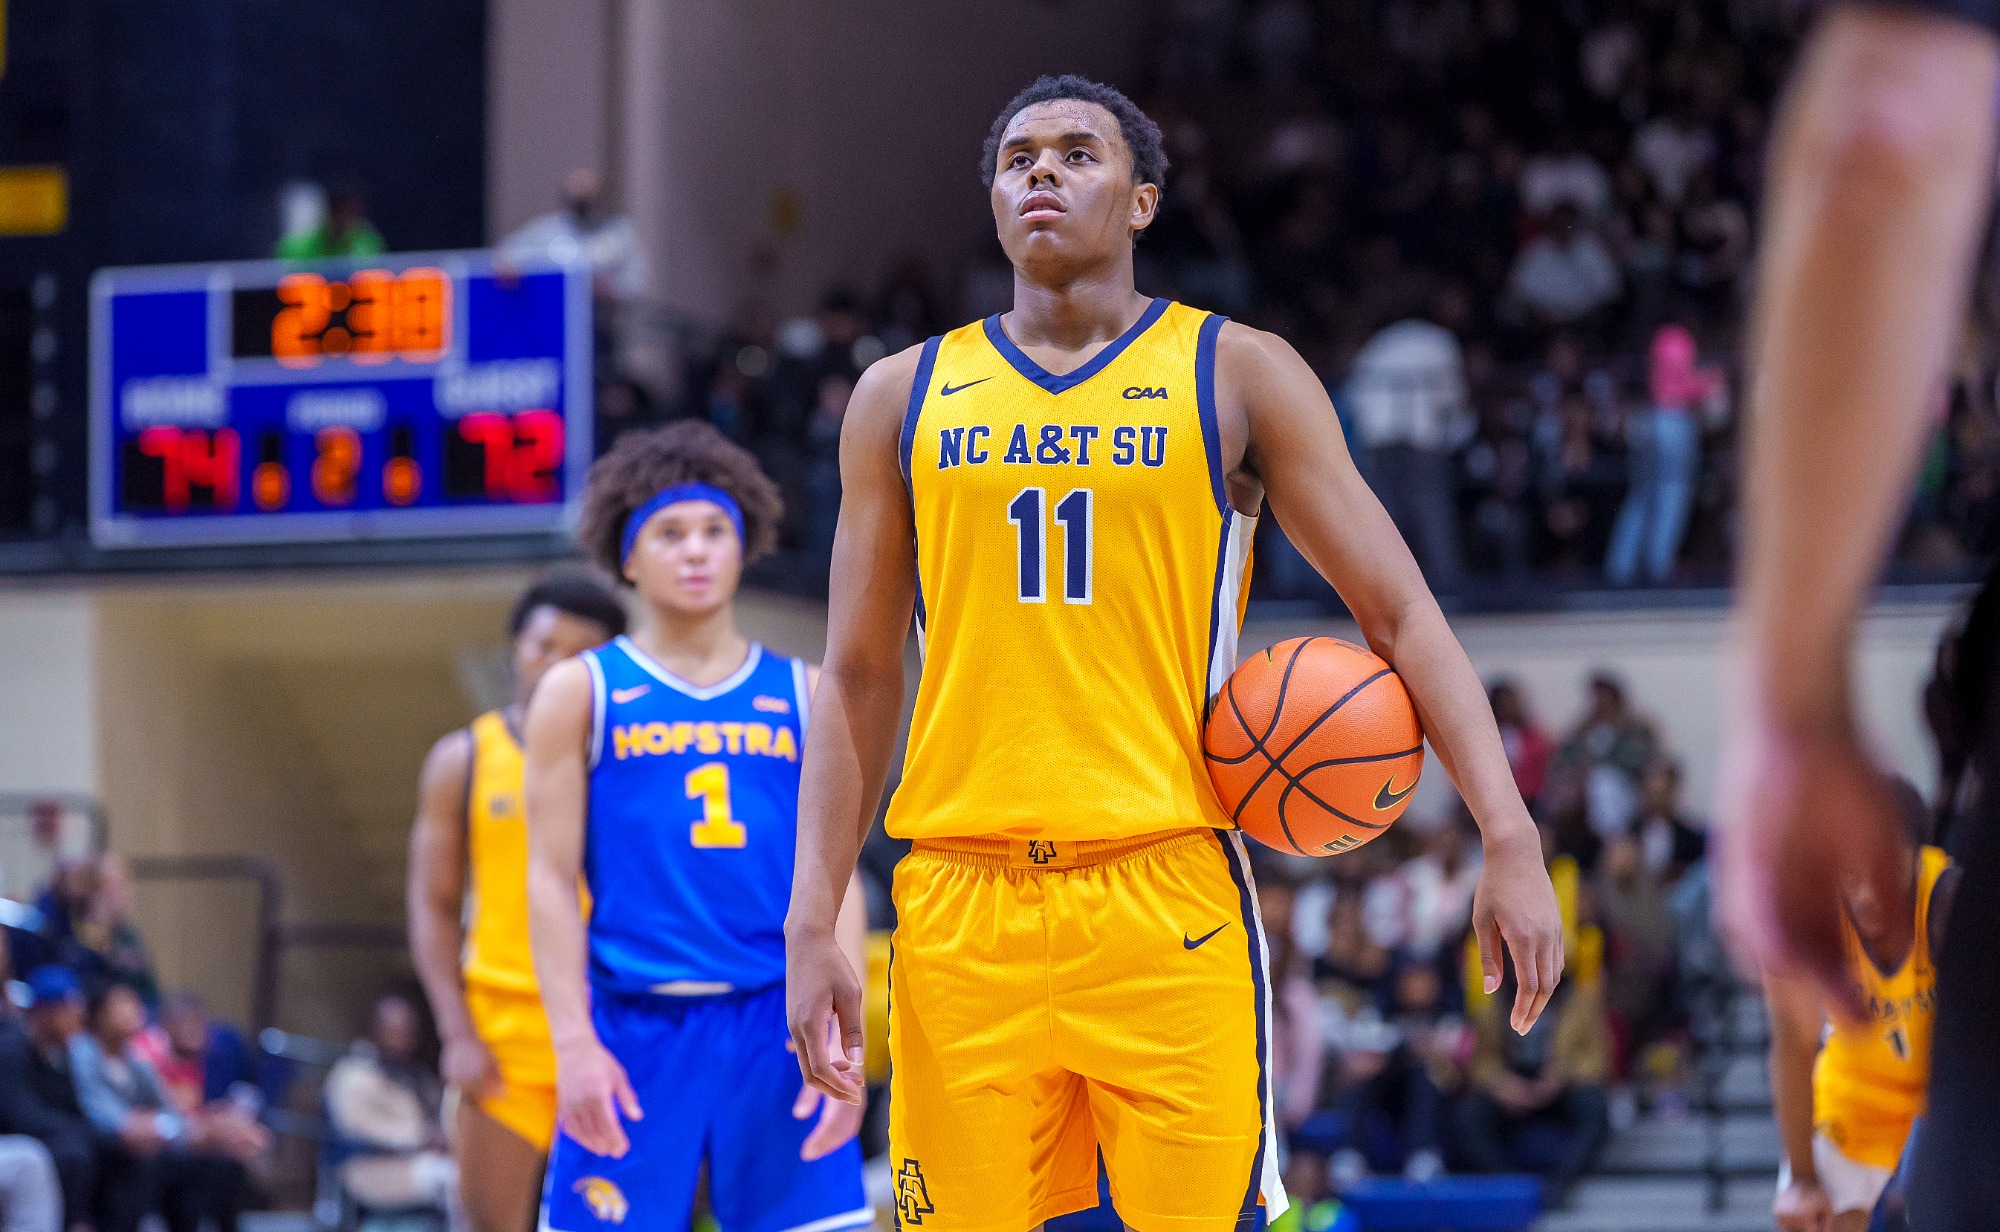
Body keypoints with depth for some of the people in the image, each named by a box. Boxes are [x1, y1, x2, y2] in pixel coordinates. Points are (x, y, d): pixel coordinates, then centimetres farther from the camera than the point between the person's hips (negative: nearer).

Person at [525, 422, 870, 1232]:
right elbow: (551, 878, 2)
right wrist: (575, 1042, -9)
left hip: (777, 1024, 2)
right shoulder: (581, 693, 7)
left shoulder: (802, 696, 12)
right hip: (634, 1027, -2)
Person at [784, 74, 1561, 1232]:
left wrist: (1510, 839, -9)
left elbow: (1400, 613, 3)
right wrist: (814, 923, 5)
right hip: (963, 907, 2)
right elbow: (860, 681, 14)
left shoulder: (1237, 375, 6)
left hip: (1169, 902, -2)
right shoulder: (906, 395, 13)